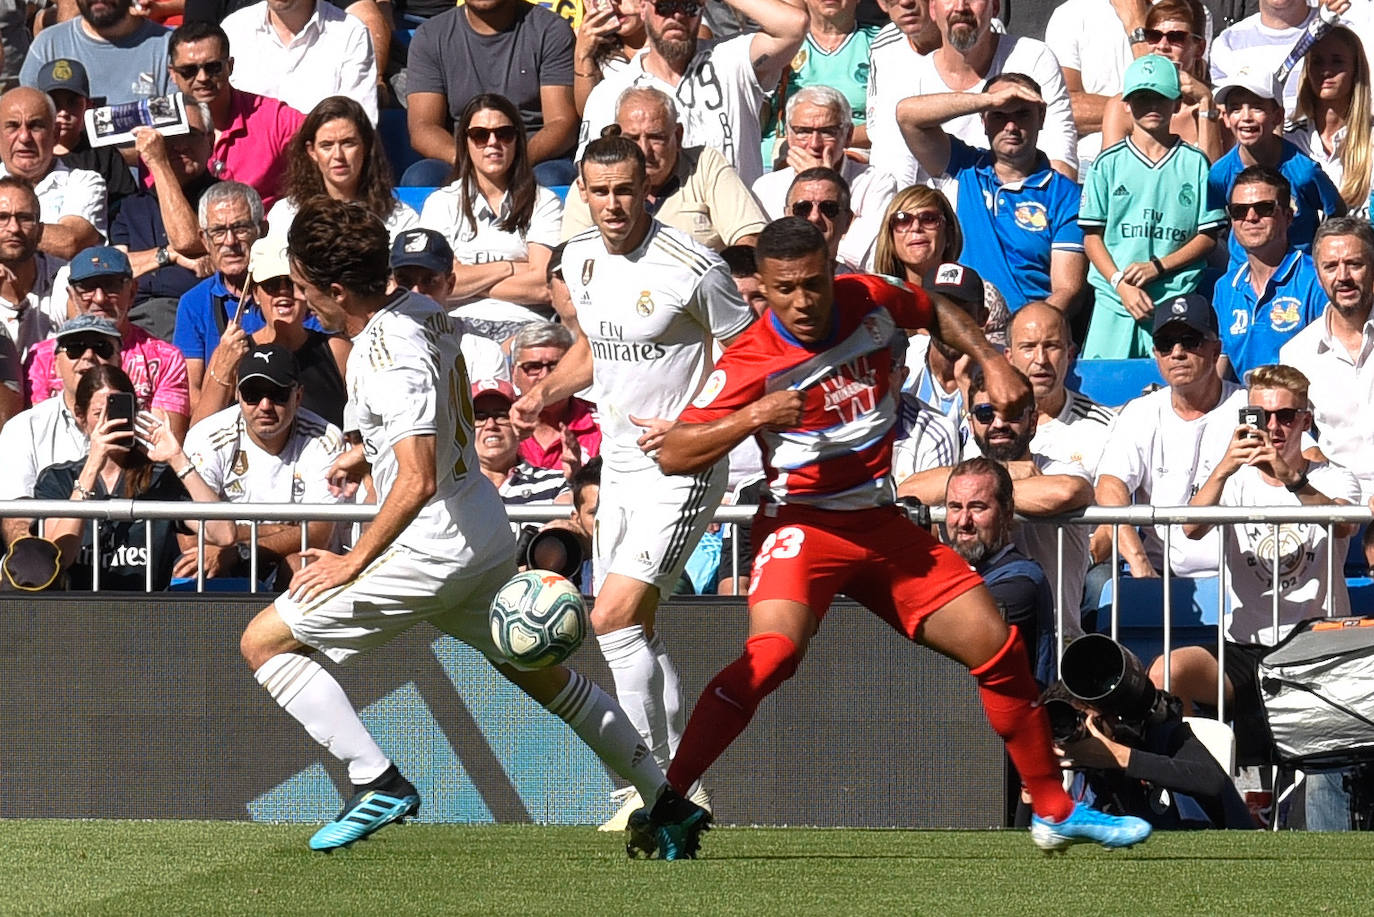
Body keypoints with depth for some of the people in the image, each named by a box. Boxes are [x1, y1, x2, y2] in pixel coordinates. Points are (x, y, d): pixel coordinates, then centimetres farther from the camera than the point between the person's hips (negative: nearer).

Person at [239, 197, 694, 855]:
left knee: (264, 642, -3)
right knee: (542, 673, 24)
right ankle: (668, 802, 27)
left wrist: (354, 564, -25)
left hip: (429, 551, -9)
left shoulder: (388, 359, -24)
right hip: (487, 534, 9)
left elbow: (419, 482, -31)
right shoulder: (422, 310, 3)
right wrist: (370, 450, 29)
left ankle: (377, 781, -9)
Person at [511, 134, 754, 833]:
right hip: (618, 463, 8)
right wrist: (545, 392, 7)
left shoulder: (693, 269, -17)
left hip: (682, 468, -8)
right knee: (633, 629, 11)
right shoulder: (580, 258, 5)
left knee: (615, 617, -18)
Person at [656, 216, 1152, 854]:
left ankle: (1055, 812, 17)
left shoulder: (867, 301, -2)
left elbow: (935, 312, 21)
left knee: (997, 646, 2)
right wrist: (754, 416, -31)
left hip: (881, 525, 6)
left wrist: (993, 364, 9)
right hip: (803, 522, -6)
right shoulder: (751, 362, -16)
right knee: (772, 651, -33)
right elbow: (673, 455, -20)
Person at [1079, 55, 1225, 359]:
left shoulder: (1195, 163, 7)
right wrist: (1121, 284, -9)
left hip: (1177, 300, -1)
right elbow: (1092, 236, 6)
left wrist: (1158, 266, -7)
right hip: (1114, 301, 1)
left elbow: (1209, 235, 6)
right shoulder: (1108, 164, 8)